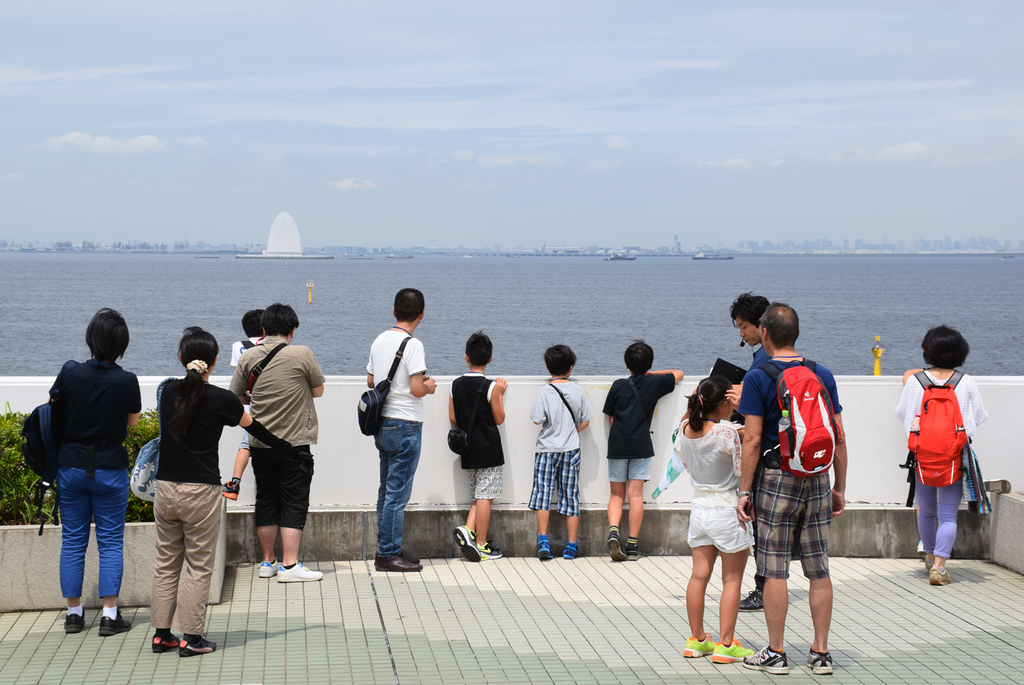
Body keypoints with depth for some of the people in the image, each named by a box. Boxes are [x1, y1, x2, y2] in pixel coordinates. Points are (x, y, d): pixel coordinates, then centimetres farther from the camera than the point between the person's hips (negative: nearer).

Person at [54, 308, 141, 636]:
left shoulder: (70, 373, -9)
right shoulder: (127, 381, -12)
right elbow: (132, 422, 2)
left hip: (71, 464, 2)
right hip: (110, 467, -2)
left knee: (72, 541, 11)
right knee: (111, 541, 6)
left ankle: (74, 613, 15)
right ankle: (110, 615, 3)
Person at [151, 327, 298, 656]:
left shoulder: (169, 391, 2)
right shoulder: (220, 399, -9)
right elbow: (253, 427, 6)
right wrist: (286, 446, 23)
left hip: (165, 489, 5)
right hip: (200, 493, -4)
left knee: (166, 564, 13)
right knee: (199, 567, 4)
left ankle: (161, 634, 17)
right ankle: (192, 638, 5)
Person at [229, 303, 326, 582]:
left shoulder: (249, 357, 1)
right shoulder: (301, 355, -9)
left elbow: (237, 396, 9)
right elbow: (318, 390, 2)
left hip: (260, 444, 4)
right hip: (295, 444, -4)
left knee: (266, 502, 13)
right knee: (294, 504, 1)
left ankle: (268, 562, 20)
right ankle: (289, 565, -3)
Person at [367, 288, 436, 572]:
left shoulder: (379, 340, 8)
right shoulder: (412, 345, -16)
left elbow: (371, 380, 17)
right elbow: (417, 390, -21)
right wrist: (428, 386, 0)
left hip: (382, 425, 8)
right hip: (405, 426, -8)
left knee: (387, 490, 15)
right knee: (398, 493, -3)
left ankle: (385, 549, 21)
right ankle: (389, 554, 1)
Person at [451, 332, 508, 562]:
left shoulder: (455, 385, 1)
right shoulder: (491, 387, -12)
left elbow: (453, 418, 4)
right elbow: (499, 419, -6)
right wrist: (500, 394, 5)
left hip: (467, 451, 5)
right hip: (488, 450, -5)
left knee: (479, 496, 16)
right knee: (485, 497, -1)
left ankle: (468, 530, -4)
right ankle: (481, 545, 2)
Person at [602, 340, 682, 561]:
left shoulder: (618, 386, 3)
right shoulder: (655, 384, 3)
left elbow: (611, 418, 6)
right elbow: (678, 374, 20)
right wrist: (651, 373, 25)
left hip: (617, 446, 1)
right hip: (641, 447, 0)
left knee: (616, 495, 9)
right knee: (636, 495, 0)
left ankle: (613, 530, -16)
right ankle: (632, 545, -1)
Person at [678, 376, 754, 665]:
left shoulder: (686, 428, -2)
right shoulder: (728, 432, -20)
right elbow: (743, 469, -15)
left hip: (699, 507, 6)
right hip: (727, 509, -6)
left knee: (699, 575, 11)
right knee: (732, 579, 3)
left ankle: (696, 639, 17)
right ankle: (725, 644, 4)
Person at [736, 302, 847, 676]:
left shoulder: (758, 378, -7)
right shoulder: (823, 375, 6)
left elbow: (753, 440, -11)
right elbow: (839, 438, 7)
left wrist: (744, 491, -6)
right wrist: (840, 488, 14)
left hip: (776, 476, -4)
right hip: (817, 479, 4)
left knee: (775, 570, 2)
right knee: (819, 570, 8)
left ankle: (775, 653, 6)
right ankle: (821, 652, 11)